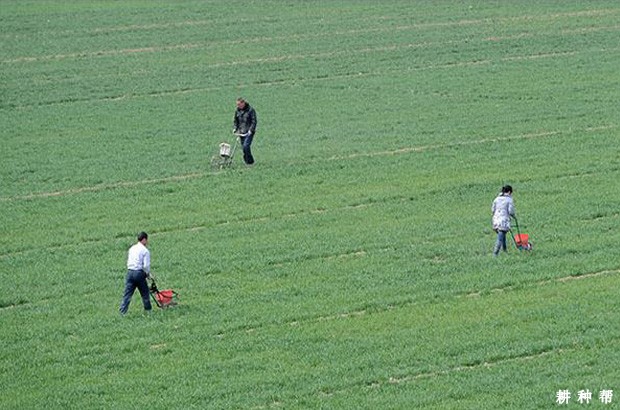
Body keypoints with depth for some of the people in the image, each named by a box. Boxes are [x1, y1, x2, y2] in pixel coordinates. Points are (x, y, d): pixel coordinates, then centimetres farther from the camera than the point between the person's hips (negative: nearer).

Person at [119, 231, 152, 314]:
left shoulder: (132, 249, 14)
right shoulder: (145, 251, -6)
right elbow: (146, 265, -12)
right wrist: (147, 274, 7)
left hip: (130, 272, 5)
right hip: (139, 273, -5)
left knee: (127, 293, 3)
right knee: (145, 292, 13)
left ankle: (122, 312, -4)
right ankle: (148, 310, 23)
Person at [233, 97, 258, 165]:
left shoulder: (250, 110, -8)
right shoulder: (237, 110, 9)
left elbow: (254, 121, -9)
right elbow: (235, 121, 18)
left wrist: (251, 130, -18)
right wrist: (235, 128, 2)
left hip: (249, 132, -6)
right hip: (241, 132, 6)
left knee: (246, 146, -18)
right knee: (243, 147, 5)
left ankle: (250, 161, -7)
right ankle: (246, 161, 15)